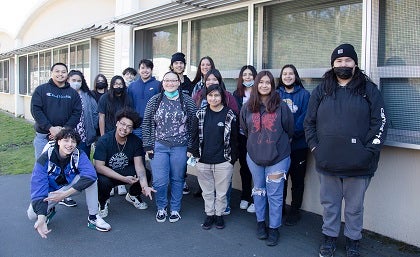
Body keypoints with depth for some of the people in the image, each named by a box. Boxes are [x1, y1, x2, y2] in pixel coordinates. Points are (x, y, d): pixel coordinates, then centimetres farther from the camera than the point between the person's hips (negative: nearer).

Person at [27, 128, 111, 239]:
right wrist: (41, 219, -42)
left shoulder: (79, 155, -22)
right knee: (32, 215, -27)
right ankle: (49, 210, 11)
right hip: (51, 191, -1)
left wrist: (65, 194, -44)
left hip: (71, 186, 1)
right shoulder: (44, 159, -25)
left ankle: (93, 217, -18)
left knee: (91, 177, -27)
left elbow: (90, 175, -39)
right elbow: (38, 187, -31)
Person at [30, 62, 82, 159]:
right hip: (43, 137, -1)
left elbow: (77, 113, 1)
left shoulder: (73, 93, 8)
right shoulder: (41, 90, 3)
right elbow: (35, 110, -6)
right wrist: (50, 128, -16)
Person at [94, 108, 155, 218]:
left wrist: (145, 186, -35)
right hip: (107, 174, -3)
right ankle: (103, 201, 1)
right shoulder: (104, 141, -20)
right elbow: (99, 166, -23)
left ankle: (132, 195, 12)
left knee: (145, 174, -22)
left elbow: (139, 165, -17)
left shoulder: (136, 141, -11)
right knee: (103, 182, -37)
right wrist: (124, 179, -31)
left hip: (126, 171, 4)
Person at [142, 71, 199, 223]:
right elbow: (147, 124, 6)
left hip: (180, 147, 0)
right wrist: (148, 146, 1)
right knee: (160, 181, 0)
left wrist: (191, 148, -4)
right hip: (159, 146, 1)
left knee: (177, 179, 9)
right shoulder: (154, 101, 4)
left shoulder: (187, 101, 0)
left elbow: (193, 125, 0)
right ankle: (161, 208, 23)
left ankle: (175, 209, 27)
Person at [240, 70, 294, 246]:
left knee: (275, 194, 4)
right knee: (259, 191, 17)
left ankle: (274, 228, 18)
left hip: (278, 157, -3)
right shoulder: (248, 107, -1)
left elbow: (289, 130, 0)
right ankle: (260, 223, 33)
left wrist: (280, 145, 8)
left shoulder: (281, 106, -9)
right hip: (254, 156, 3)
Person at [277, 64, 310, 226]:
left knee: (297, 179, 8)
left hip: (298, 144, -2)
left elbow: (305, 117, -10)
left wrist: (292, 134, -20)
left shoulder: (304, 94, -2)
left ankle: (295, 211, 20)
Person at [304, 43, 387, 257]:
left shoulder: (369, 90, 1)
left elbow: (380, 123, -2)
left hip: (358, 164, -1)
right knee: (329, 203, 15)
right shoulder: (321, 90, 6)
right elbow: (309, 122, 8)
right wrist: (314, 147, -1)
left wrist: (369, 151, -9)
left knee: (354, 207, 13)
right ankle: (329, 237, 34)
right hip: (327, 162, 2)